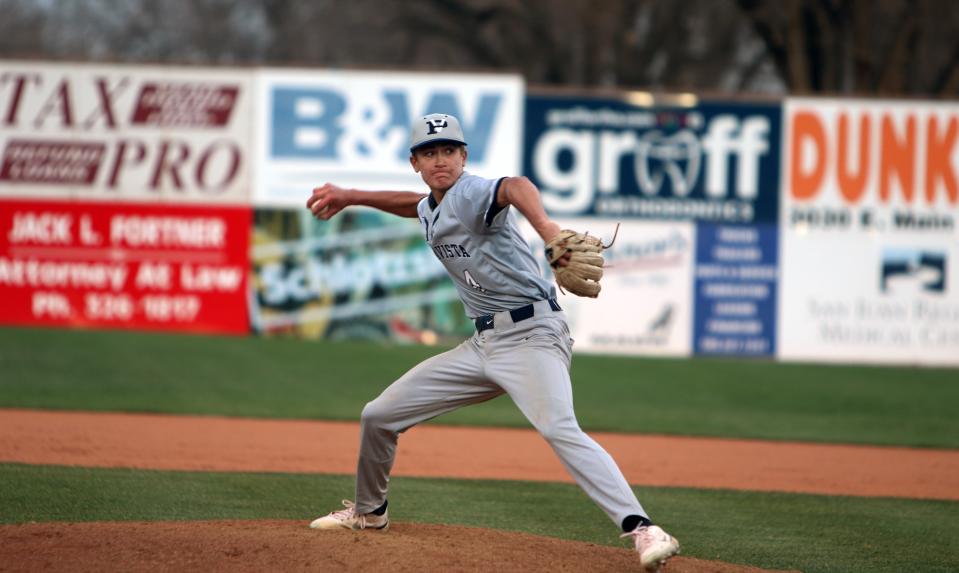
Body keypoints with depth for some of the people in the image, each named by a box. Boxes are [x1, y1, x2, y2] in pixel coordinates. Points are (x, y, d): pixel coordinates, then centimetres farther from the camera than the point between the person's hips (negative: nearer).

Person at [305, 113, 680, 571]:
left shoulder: (471, 194, -14)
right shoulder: (430, 210, 13)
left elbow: (514, 188, -39)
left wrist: (546, 229, -60)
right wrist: (349, 198, 37)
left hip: (531, 333, -9)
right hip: (483, 344, 9)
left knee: (559, 428, -33)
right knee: (378, 416, 14)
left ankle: (641, 529, -39)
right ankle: (368, 512, 38)